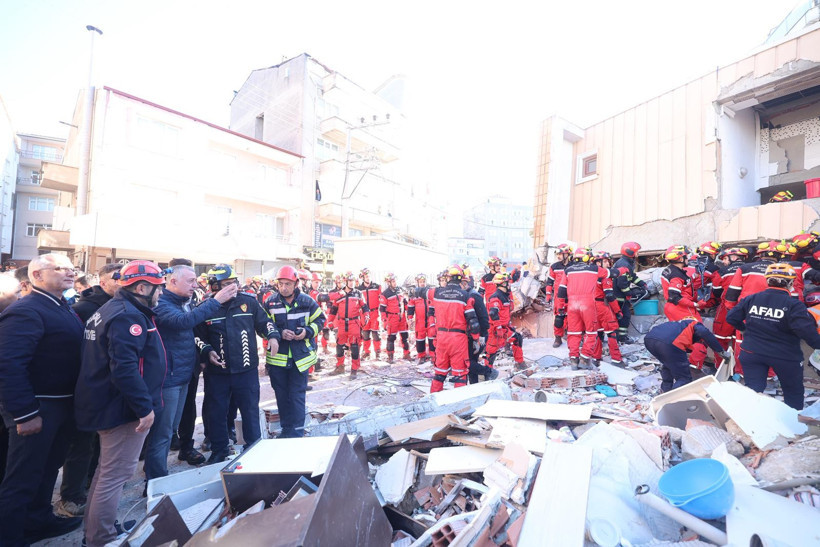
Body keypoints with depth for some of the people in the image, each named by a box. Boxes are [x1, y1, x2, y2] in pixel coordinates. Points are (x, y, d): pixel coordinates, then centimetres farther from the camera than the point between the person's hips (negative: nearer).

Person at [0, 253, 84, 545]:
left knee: (48, 467, 24)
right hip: (39, 407, -9)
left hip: (63, 403, 9)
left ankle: (40, 520, 42)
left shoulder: (64, 308, 9)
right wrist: (25, 413, -23)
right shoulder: (25, 310, -20)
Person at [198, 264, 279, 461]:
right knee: (216, 413, 14)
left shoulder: (249, 302, -2)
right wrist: (207, 351, -9)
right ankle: (219, 451, 36)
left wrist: (272, 336, -10)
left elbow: (264, 321, 8)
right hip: (217, 372, 1)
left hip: (247, 369, 0)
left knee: (250, 410, 10)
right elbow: (198, 336, 8)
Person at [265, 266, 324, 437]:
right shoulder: (270, 302, -1)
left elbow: (320, 320, 4)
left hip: (300, 357, -2)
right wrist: (279, 333, -15)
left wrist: (308, 331, -14)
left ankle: (297, 432, 15)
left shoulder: (307, 301, -4)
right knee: (281, 395, 15)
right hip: (277, 357, 2)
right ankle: (286, 430, 31)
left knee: (297, 395, 3)